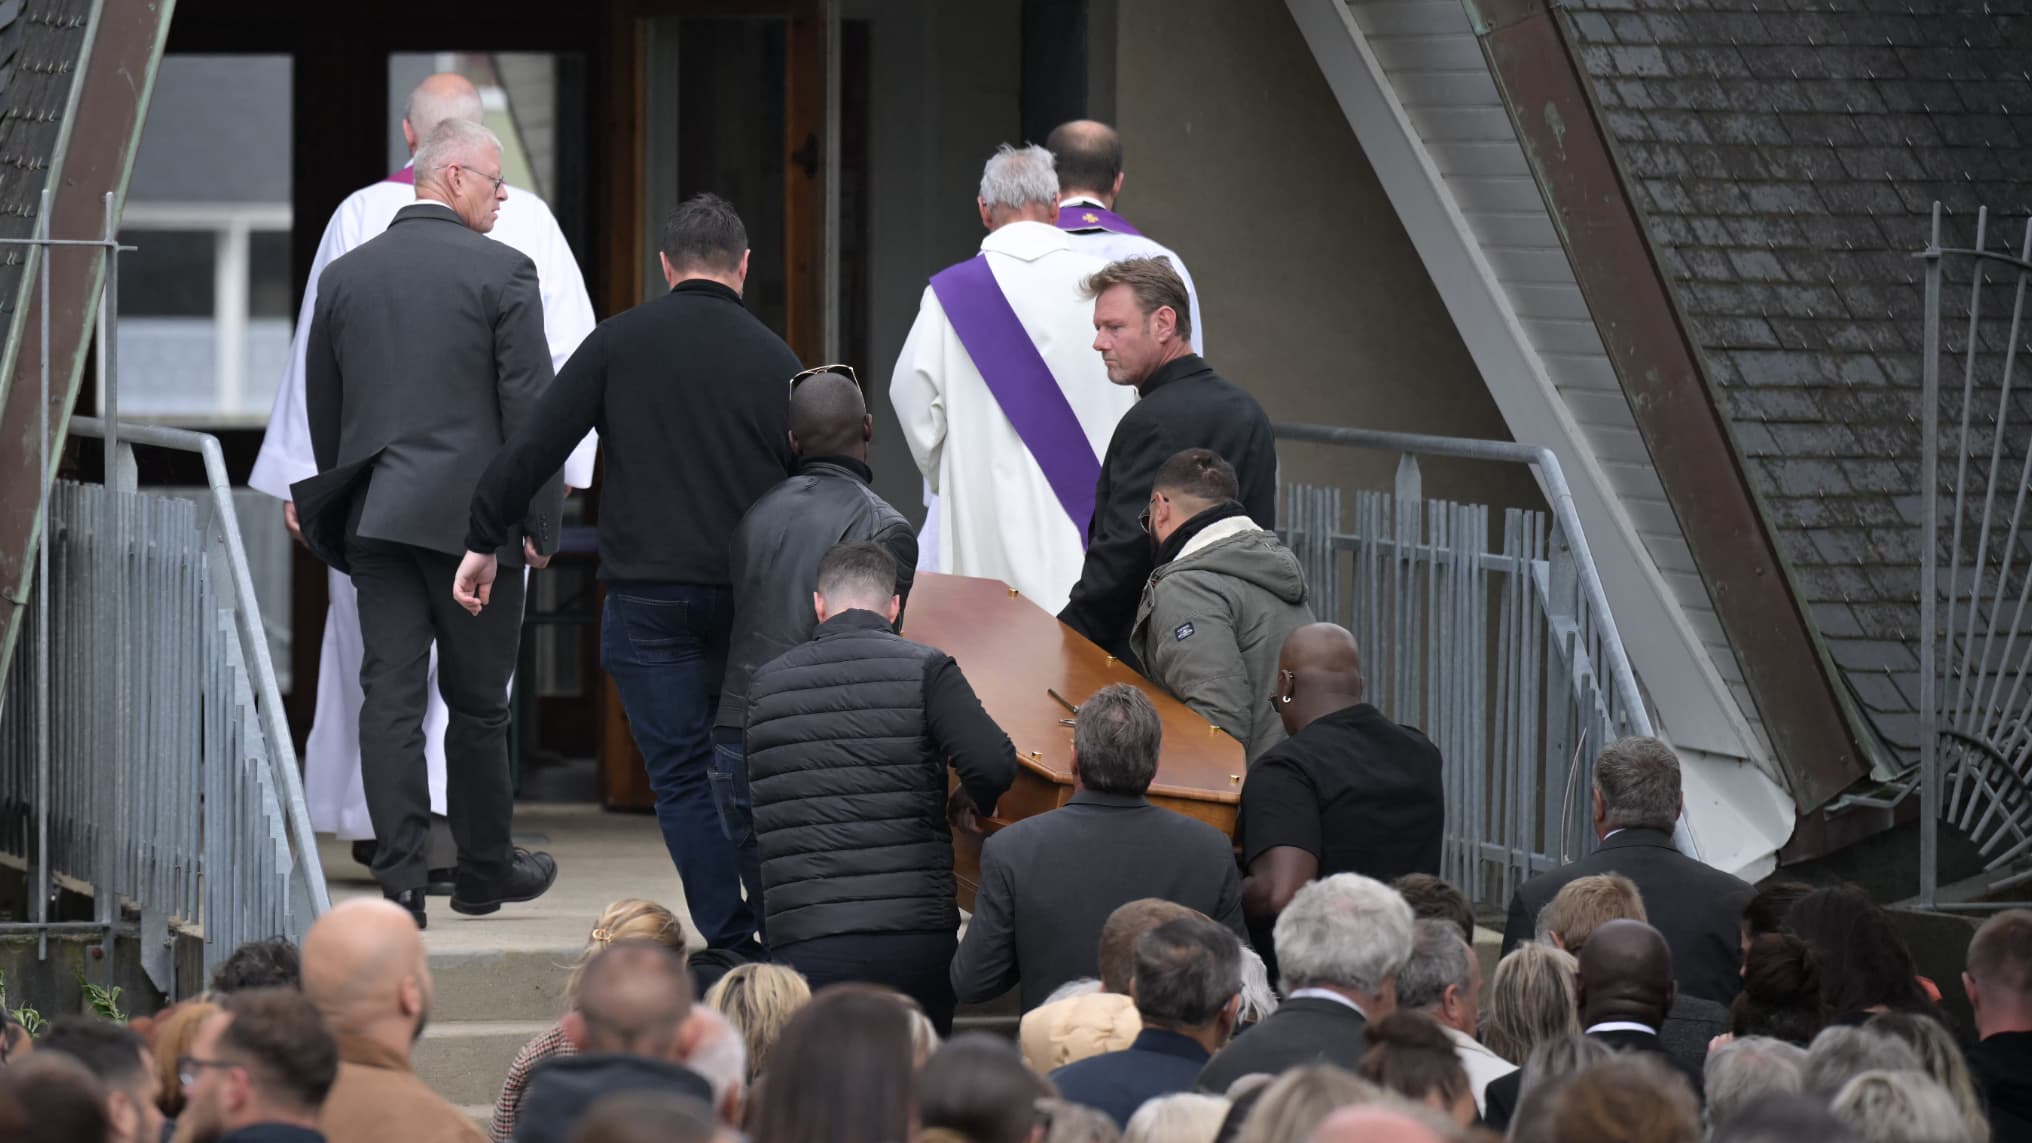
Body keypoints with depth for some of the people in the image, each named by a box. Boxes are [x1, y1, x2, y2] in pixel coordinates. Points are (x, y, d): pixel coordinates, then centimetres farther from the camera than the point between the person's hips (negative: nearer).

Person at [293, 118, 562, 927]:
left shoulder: (345, 275, 9)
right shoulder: (500, 272, -6)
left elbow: (322, 405, 14)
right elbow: (530, 404, -8)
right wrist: (540, 519, -2)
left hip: (377, 518, 4)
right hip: (471, 511, -4)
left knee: (389, 698, 0)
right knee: (477, 701, 8)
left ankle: (401, 880, -7)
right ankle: (484, 869, 20)